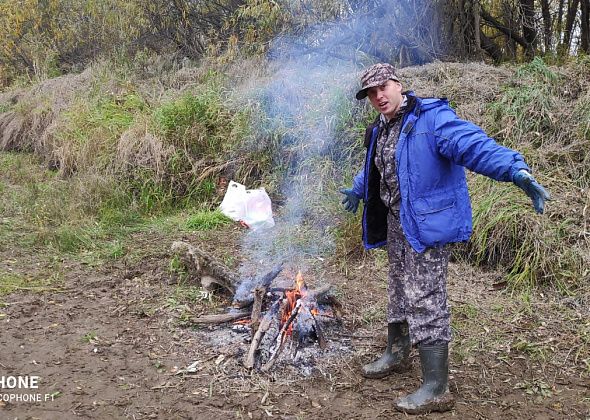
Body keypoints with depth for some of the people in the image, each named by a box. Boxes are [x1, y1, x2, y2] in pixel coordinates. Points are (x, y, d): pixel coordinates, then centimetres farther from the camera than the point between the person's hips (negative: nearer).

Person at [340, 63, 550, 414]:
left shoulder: (431, 118, -15)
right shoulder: (380, 130, 12)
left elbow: (474, 145, -31)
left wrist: (515, 168, -47)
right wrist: (358, 189, 49)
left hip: (427, 225, -9)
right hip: (395, 224, 9)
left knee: (424, 302, -8)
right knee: (399, 292, 22)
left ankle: (436, 389, 3)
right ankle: (397, 355, 43)